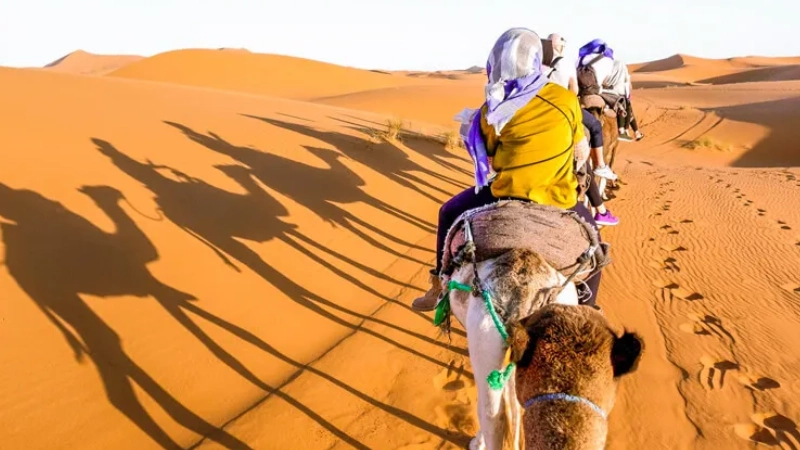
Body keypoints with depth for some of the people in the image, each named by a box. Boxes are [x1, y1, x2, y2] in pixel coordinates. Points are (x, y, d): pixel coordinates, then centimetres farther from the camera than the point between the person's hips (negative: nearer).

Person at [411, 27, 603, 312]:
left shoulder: (492, 113, -7)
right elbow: (582, 154, 6)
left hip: (504, 199, -1)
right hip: (560, 203, 1)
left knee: (450, 213, 25)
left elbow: (489, 158, 3)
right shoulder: (566, 99, -4)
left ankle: (439, 288, 30)